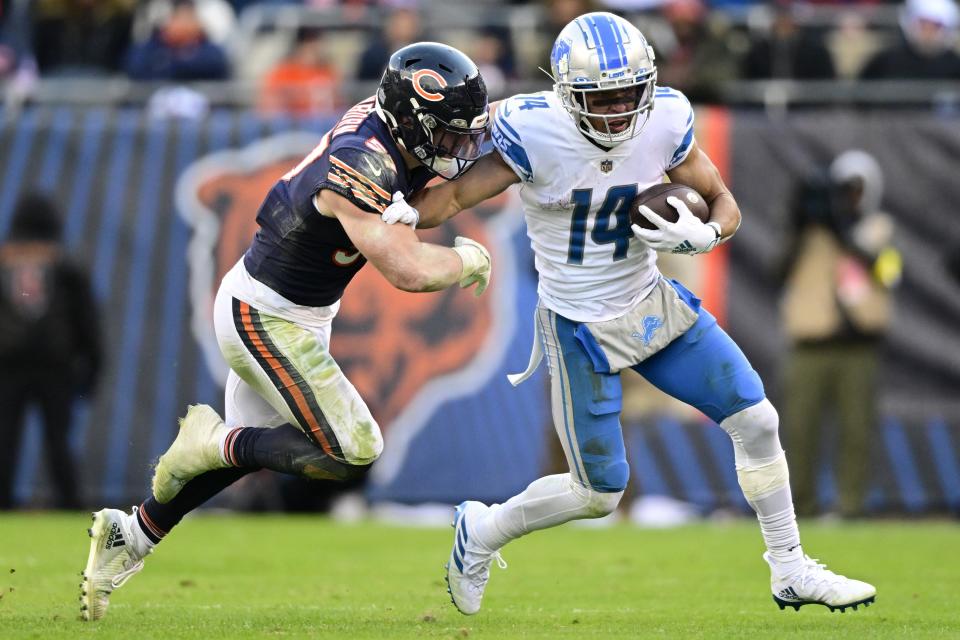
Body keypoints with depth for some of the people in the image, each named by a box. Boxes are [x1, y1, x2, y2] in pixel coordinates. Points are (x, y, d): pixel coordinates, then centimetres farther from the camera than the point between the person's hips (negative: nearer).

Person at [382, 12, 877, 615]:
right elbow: (457, 194, -20)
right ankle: (481, 533, 29)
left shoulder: (665, 121, -13)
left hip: (652, 303, 5)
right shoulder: (536, 134, -25)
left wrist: (702, 235, -24)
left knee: (757, 422, 1)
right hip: (581, 330, -5)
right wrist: (403, 215, -39)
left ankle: (791, 571, 18)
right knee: (599, 494, 2)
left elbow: (723, 204, -2)